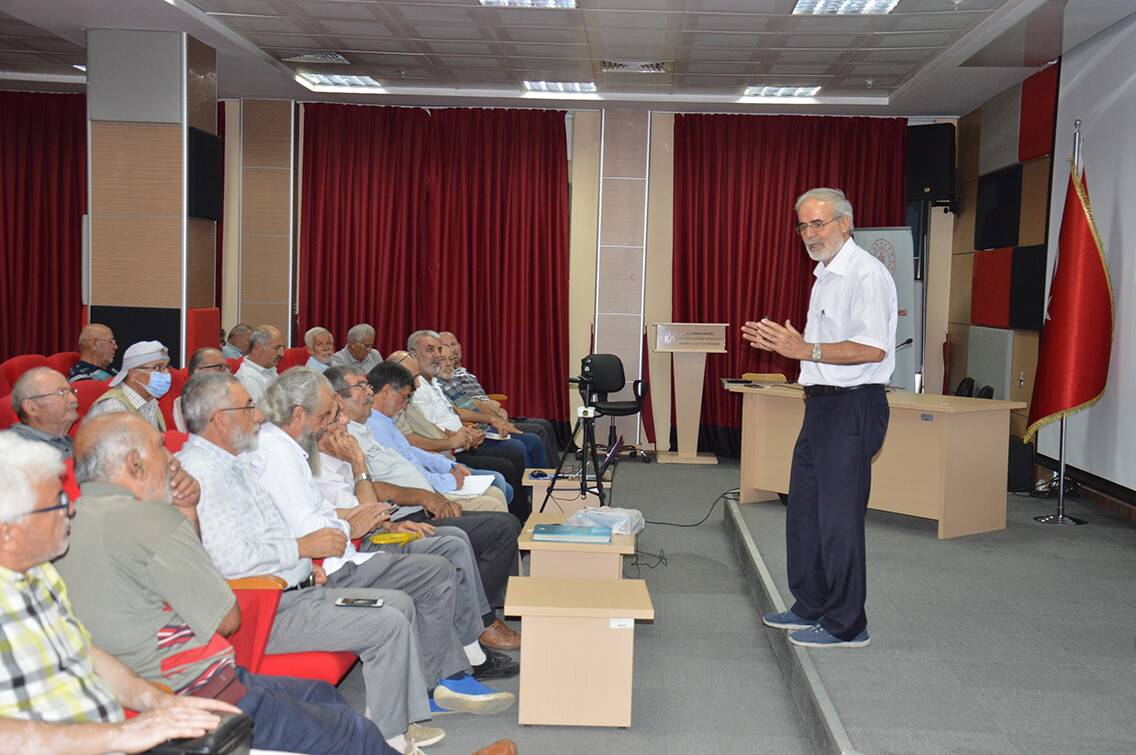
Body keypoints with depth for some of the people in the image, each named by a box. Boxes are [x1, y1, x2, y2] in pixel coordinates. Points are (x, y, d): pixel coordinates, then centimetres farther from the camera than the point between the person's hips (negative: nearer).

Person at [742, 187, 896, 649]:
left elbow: (871, 349, -24)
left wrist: (806, 350, -24)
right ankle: (810, 607, 29)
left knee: (838, 517, -4)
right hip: (823, 404, 11)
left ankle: (845, 625, 7)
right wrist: (780, 343, 12)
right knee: (804, 511, 16)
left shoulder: (866, 274, -14)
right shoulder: (824, 277, 18)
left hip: (853, 407, -10)